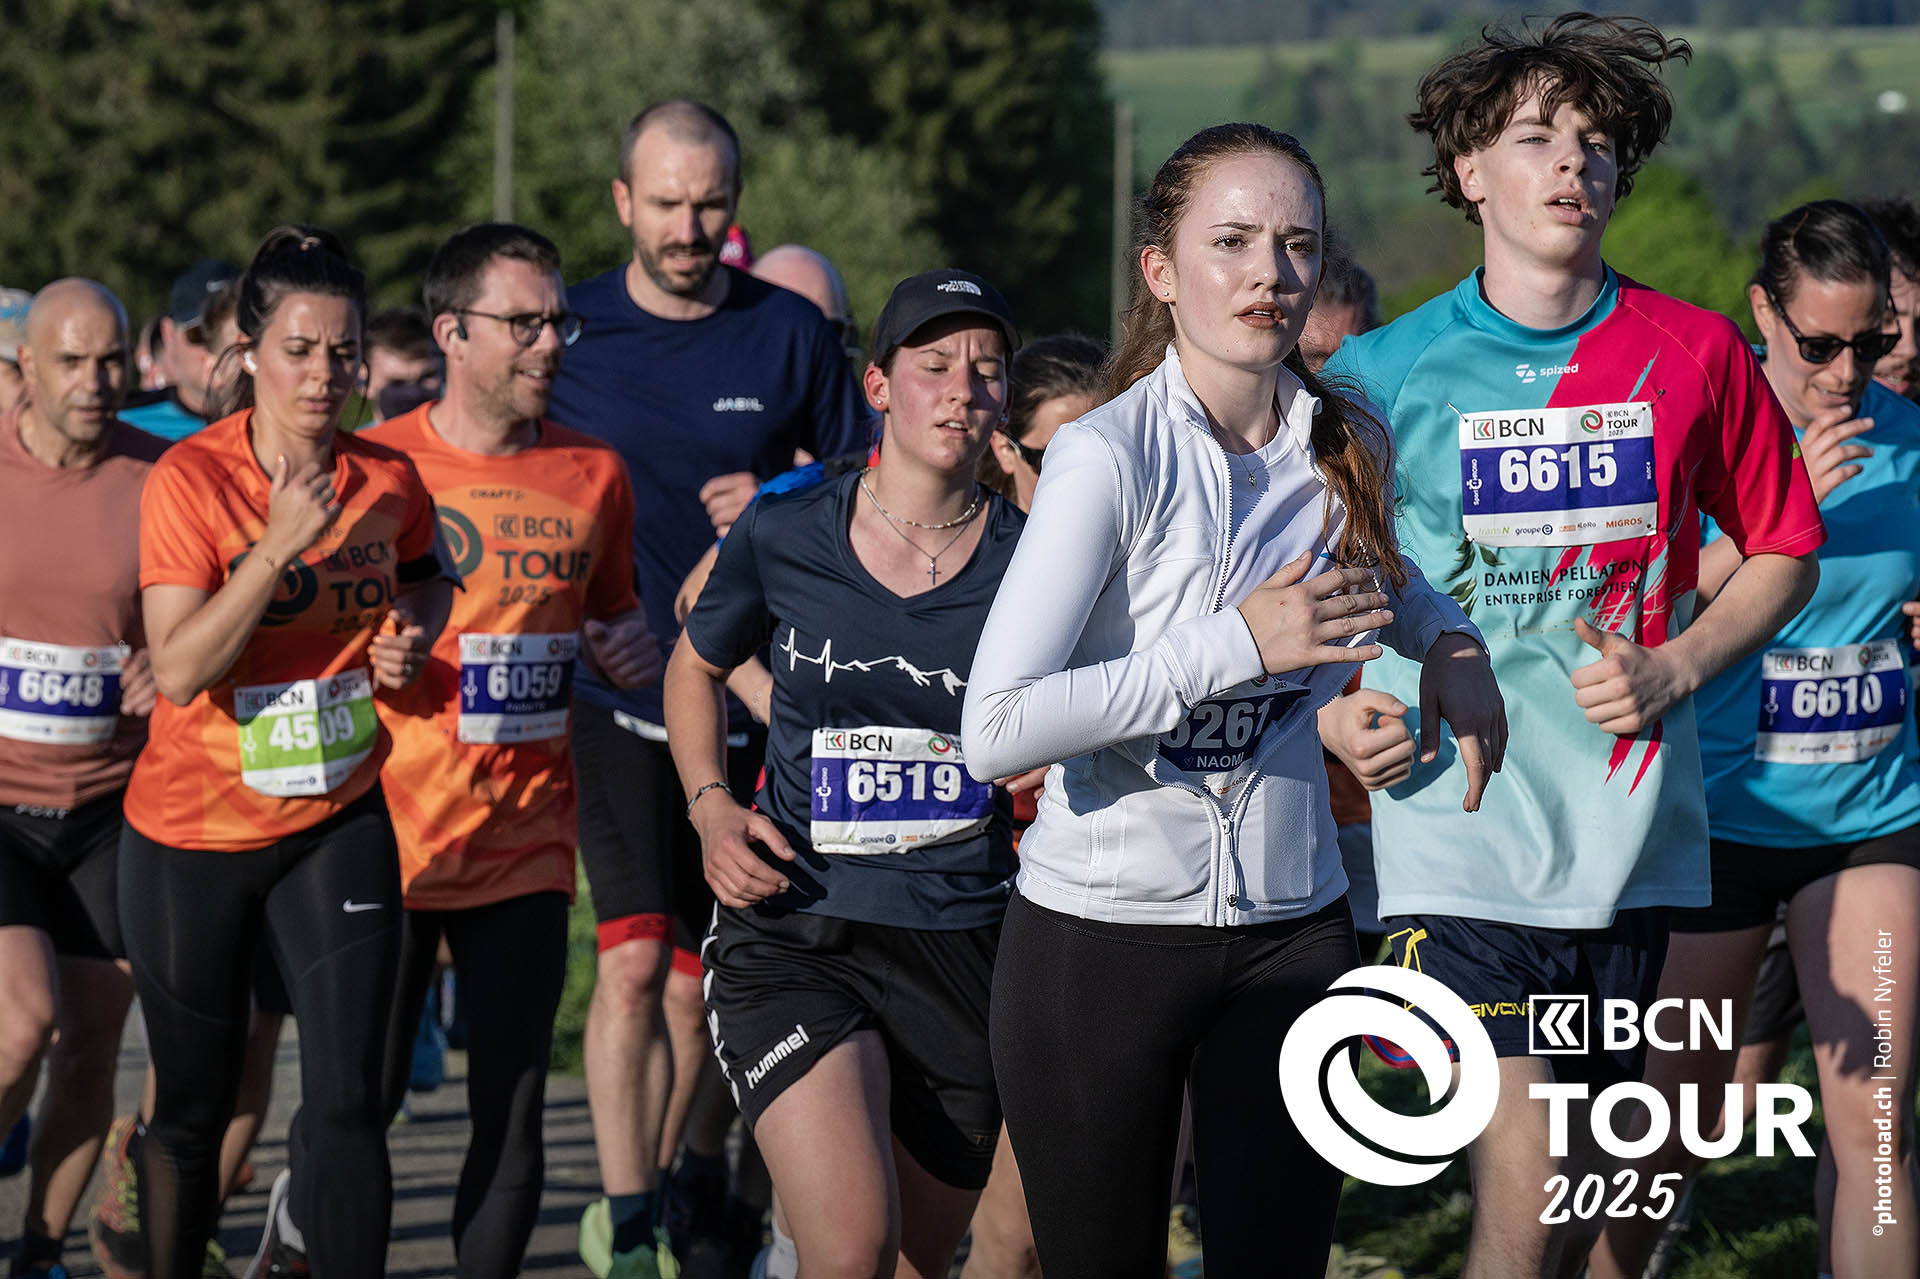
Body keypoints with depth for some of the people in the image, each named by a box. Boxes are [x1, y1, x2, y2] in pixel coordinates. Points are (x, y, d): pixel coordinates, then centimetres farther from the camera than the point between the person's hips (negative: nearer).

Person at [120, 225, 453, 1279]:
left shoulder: (388, 480, -1)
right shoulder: (190, 479, -13)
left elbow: (428, 577, 22)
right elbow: (180, 668, -21)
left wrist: (411, 637, 1)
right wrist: (278, 548, -28)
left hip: (338, 827, 2)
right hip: (192, 835, -2)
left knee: (347, 1100, -11)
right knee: (193, 1109, 9)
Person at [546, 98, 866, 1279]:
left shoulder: (791, 334, 1)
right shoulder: (568, 332, -1)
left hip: (748, 690, 2)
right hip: (613, 690, -2)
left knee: (710, 979, 10)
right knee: (635, 956, -15)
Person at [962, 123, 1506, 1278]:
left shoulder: (1350, 449, 3)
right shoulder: (1108, 458, -15)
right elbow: (995, 728, -24)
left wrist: (1446, 638, 7)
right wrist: (1238, 644, -25)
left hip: (1292, 928, 4)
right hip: (1101, 934, -4)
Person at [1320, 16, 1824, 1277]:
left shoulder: (1694, 353, 3)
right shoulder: (1385, 371, -1)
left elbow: (1785, 551, 13)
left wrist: (1673, 669, -3)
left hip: (1632, 827, 3)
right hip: (1459, 828, -3)